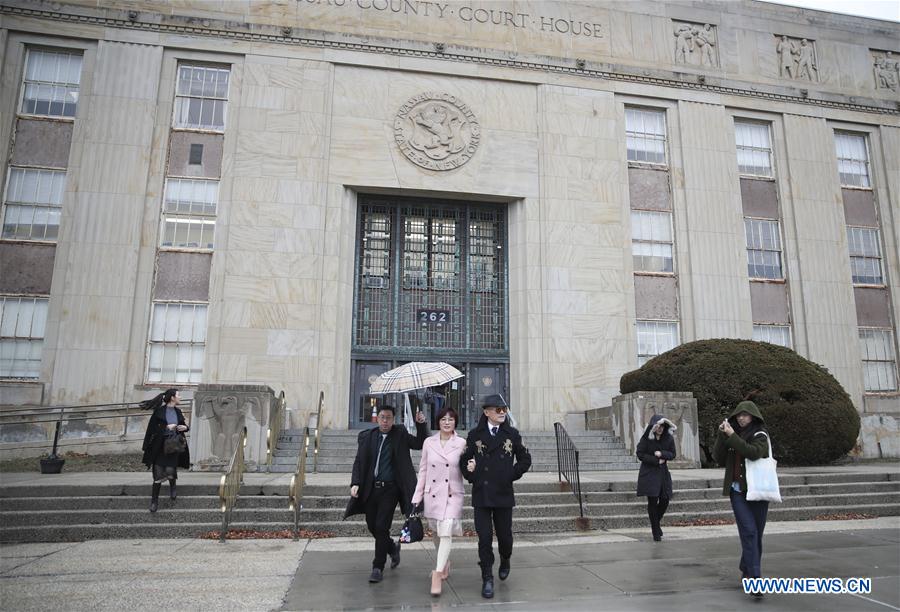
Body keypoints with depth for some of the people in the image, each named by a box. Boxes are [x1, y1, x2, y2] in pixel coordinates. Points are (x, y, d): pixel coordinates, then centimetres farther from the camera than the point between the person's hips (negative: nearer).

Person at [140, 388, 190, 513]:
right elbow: (152, 428, -9)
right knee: (158, 475, -1)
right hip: (160, 447, -3)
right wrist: (166, 428, -19)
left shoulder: (178, 411, 7)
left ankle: (172, 487, 23)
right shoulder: (159, 411, -7)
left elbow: (183, 425, 20)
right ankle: (154, 500, 17)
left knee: (170, 472, -11)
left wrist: (185, 427, -1)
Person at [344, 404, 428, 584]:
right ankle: (393, 547, 40)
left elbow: (420, 444, 3)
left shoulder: (400, 434, 1)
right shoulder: (366, 436, 5)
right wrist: (355, 483, -7)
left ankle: (378, 567, 9)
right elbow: (358, 462, 5)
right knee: (372, 526, 12)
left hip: (389, 488, -3)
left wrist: (421, 425, -11)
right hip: (370, 488, 3)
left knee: (381, 527, -7)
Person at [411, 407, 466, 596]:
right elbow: (423, 470, 6)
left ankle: (438, 575, -8)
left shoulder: (462, 443, -4)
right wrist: (417, 496, 5)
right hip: (432, 494, 3)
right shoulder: (429, 442, 2)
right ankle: (445, 565, 40)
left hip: (452, 495, -3)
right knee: (436, 533, 16)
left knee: (445, 533, -15)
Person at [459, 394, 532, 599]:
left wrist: (512, 475, 0)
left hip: (504, 494, 1)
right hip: (481, 495, -1)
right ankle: (487, 579, 12)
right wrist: (471, 476, -3)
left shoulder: (512, 434, 2)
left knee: (504, 535, 11)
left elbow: (525, 459, 10)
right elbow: (464, 459, 11)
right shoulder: (475, 435, 1)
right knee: (484, 538, -1)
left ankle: (505, 561, 43)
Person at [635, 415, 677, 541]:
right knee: (652, 501, -4)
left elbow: (672, 454, 3)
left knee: (665, 500, -1)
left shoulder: (669, 438, 0)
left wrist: (662, 454, -16)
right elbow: (640, 454, -9)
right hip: (649, 473, -3)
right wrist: (656, 461, -14)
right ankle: (656, 532, 7)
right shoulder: (646, 438, -9)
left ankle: (655, 523, 27)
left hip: (663, 473, 3)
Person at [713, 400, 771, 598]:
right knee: (749, 531, -10)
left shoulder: (760, 434, -4)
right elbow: (718, 458, 2)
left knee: (756, 534, 8)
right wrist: (722, 435, -8)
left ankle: (747, 570, 28)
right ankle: (754, 578, -14)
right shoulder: (732, 433, 8)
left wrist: (732, 437, -22)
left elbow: (754, 452, -24)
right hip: (737, 490, 1)